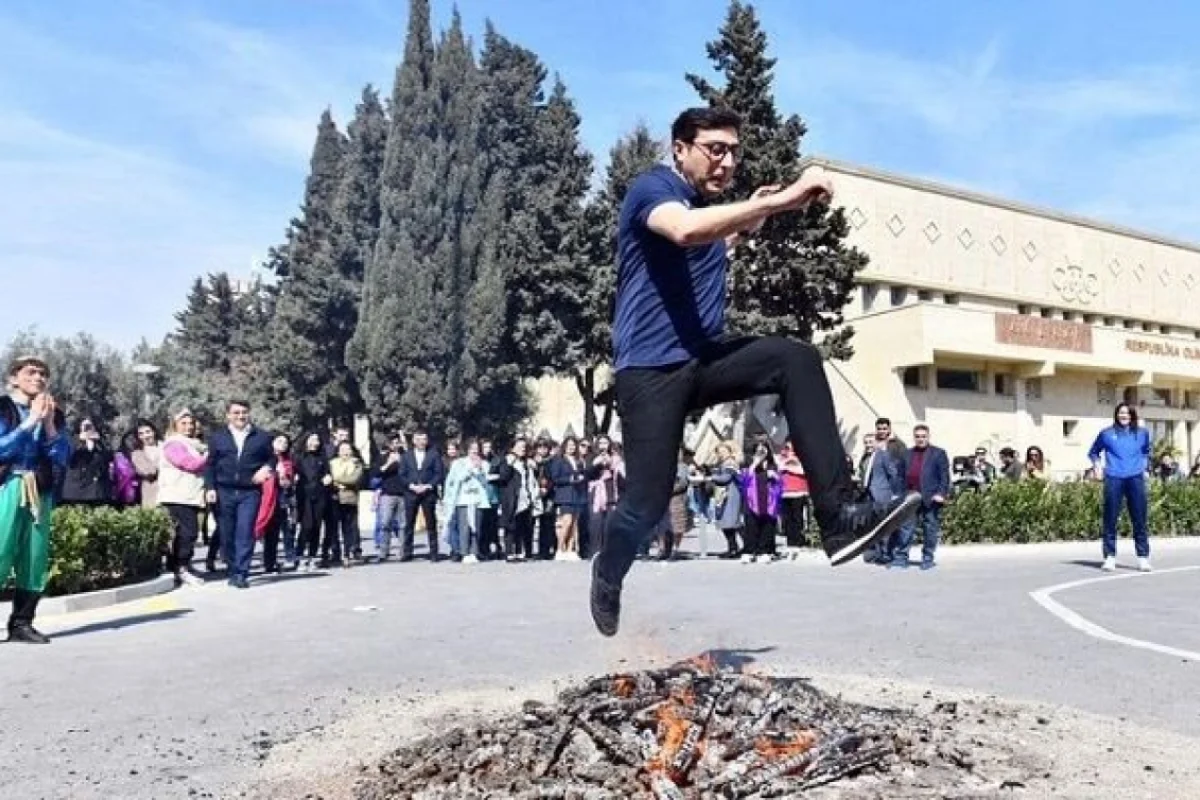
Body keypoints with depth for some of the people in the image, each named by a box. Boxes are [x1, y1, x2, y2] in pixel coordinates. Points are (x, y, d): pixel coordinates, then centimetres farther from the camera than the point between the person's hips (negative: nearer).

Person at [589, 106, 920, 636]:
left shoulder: (706, 202, 17)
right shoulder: (652, 187, -8)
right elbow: (684, 230, -33)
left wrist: (750, 223, 22)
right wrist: (782, 199, -36)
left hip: (703, 356, 7)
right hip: (651, 368, -7)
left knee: (797, 360, -20)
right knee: (649, 502, -6)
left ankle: (839, 515, -27)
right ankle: (607, 577, 27)